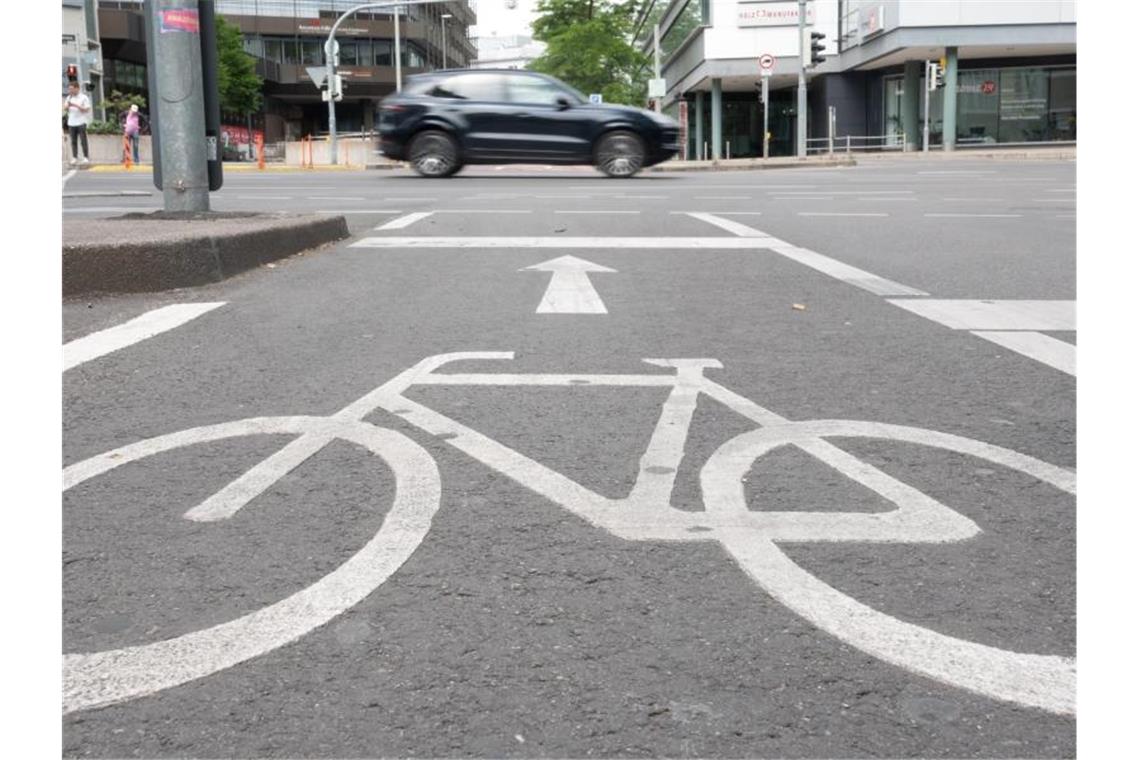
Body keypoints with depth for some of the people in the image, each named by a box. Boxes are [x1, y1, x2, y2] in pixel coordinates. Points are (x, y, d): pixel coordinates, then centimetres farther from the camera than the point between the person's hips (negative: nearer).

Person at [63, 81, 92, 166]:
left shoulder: (83, 98, -2)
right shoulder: (69, 98, 14)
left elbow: (86, 109, -8)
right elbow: (65, 109, 15)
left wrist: (76, 105, -17)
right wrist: (67, 106, -8)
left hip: (81, 122, -5)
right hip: (71, 123, 5)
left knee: (83, 140, -4)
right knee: (73, 141, 4)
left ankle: (86, 157, 2)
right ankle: (75, 158, 8)